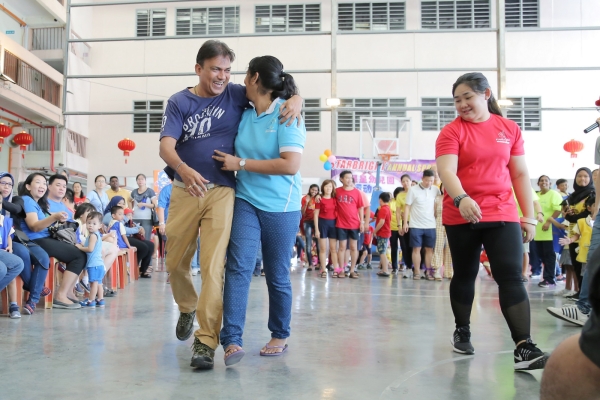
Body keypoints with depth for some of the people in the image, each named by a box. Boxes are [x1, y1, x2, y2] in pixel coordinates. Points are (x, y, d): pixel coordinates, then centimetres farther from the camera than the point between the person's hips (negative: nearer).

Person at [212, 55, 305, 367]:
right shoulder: (244, 115, 4)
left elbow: (291, 165, -21)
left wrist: (240, 164, -17)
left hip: (280, 207, -4)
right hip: (246, 201, 4)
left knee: (277, 275, 8)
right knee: (238, 266, -12)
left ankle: (279, 337, 27)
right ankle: (232, 341, -11)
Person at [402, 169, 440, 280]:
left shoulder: (436, 190, 3)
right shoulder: (413, 190, -5)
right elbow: (407, 207, -3)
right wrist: (405, 223, -8)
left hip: (431, 225, 2)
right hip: (416, 225, -2)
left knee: (429, 249, 5)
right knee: (416, 248, 1)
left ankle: (428, 271, 11)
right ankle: (417, 272, 5)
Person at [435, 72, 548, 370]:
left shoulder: (510, 129, 7)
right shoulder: (451, 132, -3)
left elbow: (520, 174, 10)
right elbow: (446, 171, -17)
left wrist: (529, 216, 6)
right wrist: (461, 198, -37)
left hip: (503, 215, 2)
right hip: (462, 216, -1)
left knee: (511, 277, -9)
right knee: (465, 276, 12)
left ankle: (524, 348, -12)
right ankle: (462, 332, 30)